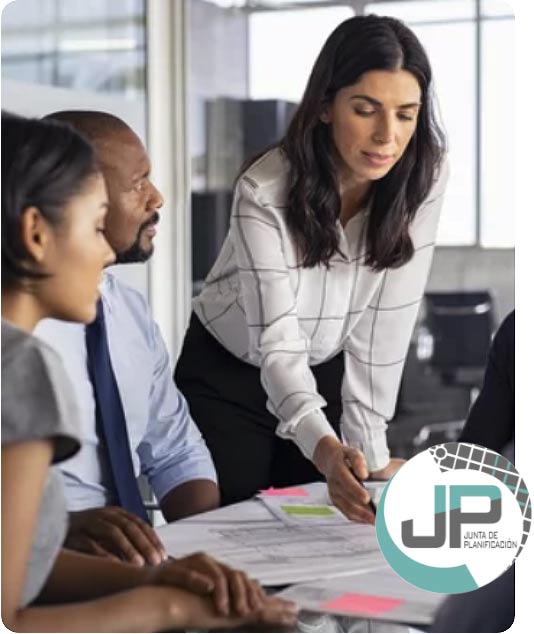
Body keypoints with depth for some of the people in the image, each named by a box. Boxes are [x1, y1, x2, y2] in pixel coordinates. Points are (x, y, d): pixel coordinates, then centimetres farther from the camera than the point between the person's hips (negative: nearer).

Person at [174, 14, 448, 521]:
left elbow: (385, 324, -17)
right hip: (228, 378, -3)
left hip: (327, 376, 3)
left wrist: (371, 452, -20)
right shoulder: (265, 192, -30)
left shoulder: (423, 177, -19)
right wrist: (327, 450, -53)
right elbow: (277, 341, -36)